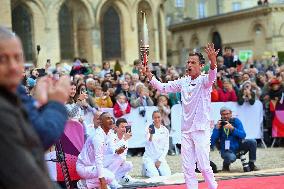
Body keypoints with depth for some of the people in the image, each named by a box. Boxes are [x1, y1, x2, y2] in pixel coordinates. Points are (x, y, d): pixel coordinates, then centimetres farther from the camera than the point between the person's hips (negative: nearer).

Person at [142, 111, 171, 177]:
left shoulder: (165, 130, 2)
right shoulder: (149, 129, -8)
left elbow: (166, 147, 4)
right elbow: (148, 143, -25)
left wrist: (160, 160, -6)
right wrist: (151, 134, -47)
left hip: (160, 157, 3)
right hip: (149, 157, -3)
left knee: (167, 175, -16)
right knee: (155, 176, -22)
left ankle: (157, 169, 16)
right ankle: (146, 169, 12)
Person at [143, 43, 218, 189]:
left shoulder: (204, 80, -5)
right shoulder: (183, 81, 11)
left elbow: (212, 77, -28)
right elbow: (163, 87, 13)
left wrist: (213, 62, -48)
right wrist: (149, 75, -1)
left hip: (201, 129, -5)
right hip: (186, 129, 5)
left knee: (204, 165, -6)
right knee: (187, 167, 5)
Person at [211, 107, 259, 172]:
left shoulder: (236, 121, -3)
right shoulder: (219, 125, -6)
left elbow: (243, 135, -15)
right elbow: (212, 142, -14)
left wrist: (232, 128, -28)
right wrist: (216, 129, -24)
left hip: (238, 145, 3)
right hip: (227, 150, -3)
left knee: (252, 142, -19)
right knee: (232, 157, -36)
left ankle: (251, 164, -4)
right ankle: (226, 164, 1)